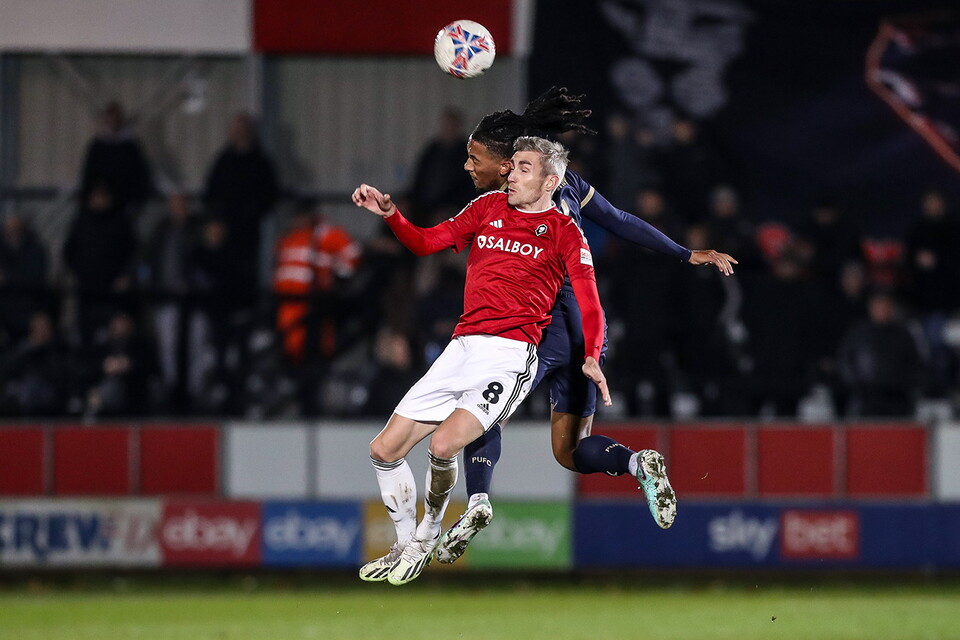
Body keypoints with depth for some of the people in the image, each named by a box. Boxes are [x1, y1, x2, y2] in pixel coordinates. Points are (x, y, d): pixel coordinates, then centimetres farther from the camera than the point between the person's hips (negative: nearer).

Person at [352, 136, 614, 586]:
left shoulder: (563, 232, 3)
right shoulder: (489, 207, 17)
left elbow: (588, 300, -7)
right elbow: (426, 243, 19)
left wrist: (591, 359, -24)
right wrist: (390, 214, 0)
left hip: (510, 353, -6)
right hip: (462, 346, 6)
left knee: (444, 444, -27)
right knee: (384, 451, 2)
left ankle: (427, 537, -1)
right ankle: (406, 548, 20)